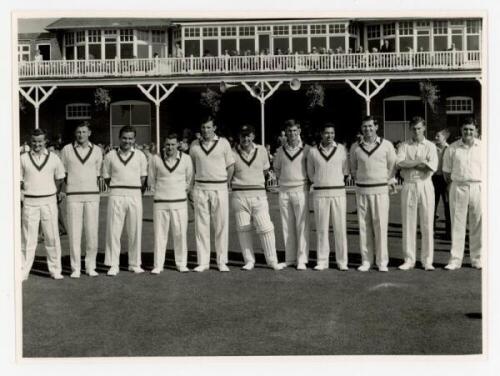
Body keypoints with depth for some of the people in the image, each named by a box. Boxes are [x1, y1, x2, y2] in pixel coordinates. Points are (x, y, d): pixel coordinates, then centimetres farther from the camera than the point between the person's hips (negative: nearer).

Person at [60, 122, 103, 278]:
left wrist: (95, 189, 11)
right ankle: (75, 268, 5)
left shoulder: (96, 151, 6)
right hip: (73, 196, -1)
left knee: (92, 232, 1)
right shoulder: (66, 150, 3)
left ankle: (90, 266, 12)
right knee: (74, 232, -2)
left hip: (92, 196, 1)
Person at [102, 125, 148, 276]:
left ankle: (134, 264, 15)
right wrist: (117, 189, 5)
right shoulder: (110, 156, 4)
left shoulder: (140, 156, 6)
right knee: (113, 230, -2)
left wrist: (136, 190, 7)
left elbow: (143, 177, 12)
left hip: (135, 195, 1)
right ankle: (113, 265, 5)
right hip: (116, 196, -1)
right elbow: (106, 177, 10)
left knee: (135, 230, 5)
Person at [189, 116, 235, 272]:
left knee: (221, 225, 0)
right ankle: (203, 262, 8)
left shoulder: (223, 142, 3)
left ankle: (222, 261, 7)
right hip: (200, 188, 2)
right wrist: (192, 186, 6)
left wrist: (225, 185, 1)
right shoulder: (194, 145, 8)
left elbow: (231, 166, 6)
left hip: (219, 188, -1)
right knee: (201, 226, 2)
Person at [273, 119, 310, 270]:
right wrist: (283, 178, 11)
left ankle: (302, 260, -1)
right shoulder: (280, 150, 9)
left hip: (301, 190, -3)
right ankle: (290, 259, 14)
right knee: (287, 226, 6)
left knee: (302, 226, -5)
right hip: (284, 191, 4)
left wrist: (306, 181, 1)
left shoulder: (306, 149, -1)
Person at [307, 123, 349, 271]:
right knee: (321, 228, 2)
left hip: (338, 192, 0)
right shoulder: (313, 151, 6)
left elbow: (345, 171, 11)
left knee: (340, 227, -1)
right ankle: (322, 261, 9)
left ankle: (342, 261, 5)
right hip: (320, 193, 0)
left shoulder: (341, 149, 5)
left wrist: (334, 179, 11)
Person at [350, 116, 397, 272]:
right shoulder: (355, 147, 7)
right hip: (362, 190, 2)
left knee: (381, 225, -4)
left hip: (380, 190, -2)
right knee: (364, 226, 3)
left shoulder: (386, 145, 2)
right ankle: (366, 261, 10)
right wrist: (359, 179, 11)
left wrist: (390, 181, 5)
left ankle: (382, 262, 3)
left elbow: (392, 165, 10)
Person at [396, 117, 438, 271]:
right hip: (409, 186, 1)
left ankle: (427, 260, 7)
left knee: (427, 224, 0)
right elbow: (399, 163, -10)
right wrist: (420, 162, -13)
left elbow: (433, 166, -10)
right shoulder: (404, 146, 9)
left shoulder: (430, 146, 7)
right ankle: (409, 260, 8)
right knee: (408, 224, 1)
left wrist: (409, 164, -9)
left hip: (425, 185, 0)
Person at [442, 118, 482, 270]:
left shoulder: (483, 147, 4)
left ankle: (477, 259, 16)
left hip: (478, 187, 1)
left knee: (477, 225, 5)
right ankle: (455, 259, 8)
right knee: (457, 224, 2)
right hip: (458, 188, 0)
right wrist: (452, 183, 6)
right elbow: (446, 171, 10)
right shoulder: (452, 148, 3)